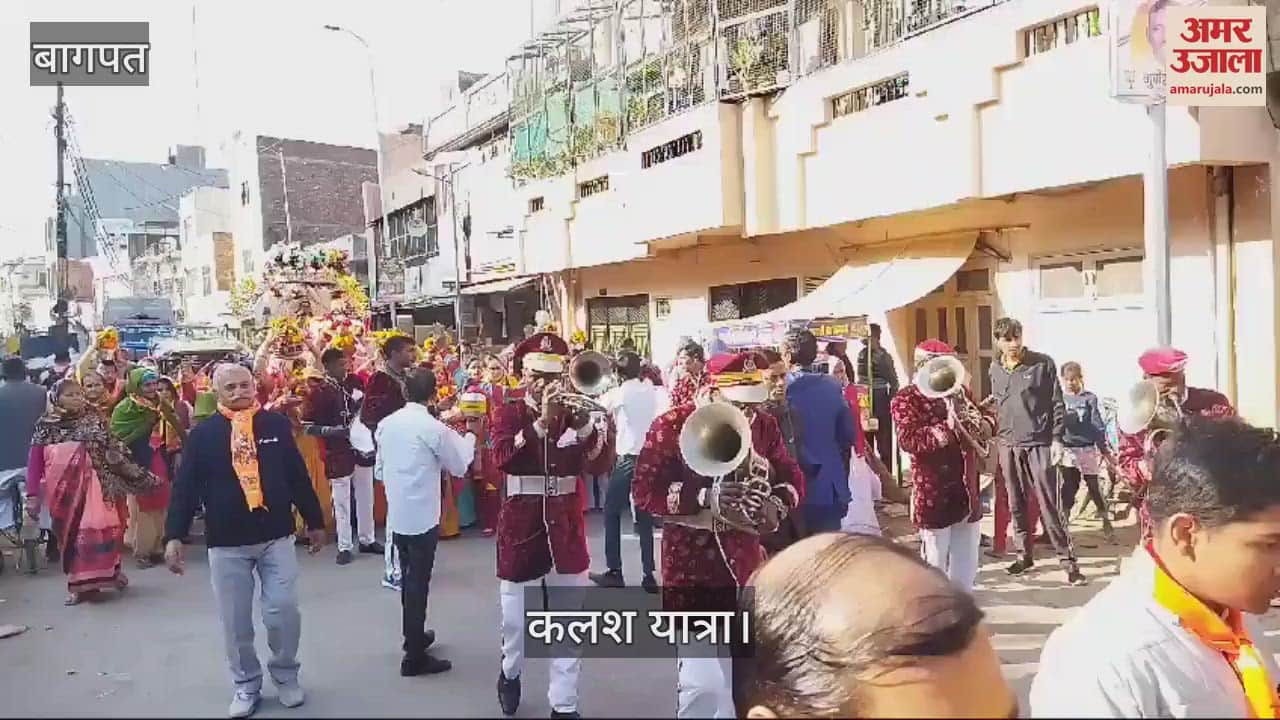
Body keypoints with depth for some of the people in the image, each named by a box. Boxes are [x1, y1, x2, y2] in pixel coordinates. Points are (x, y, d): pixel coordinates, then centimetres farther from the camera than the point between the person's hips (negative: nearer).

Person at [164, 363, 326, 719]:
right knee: (235, 622, 8)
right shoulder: (203, 433, -2)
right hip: (226, 544, 0)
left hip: (276, 537, 0)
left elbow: (298, 476, 6)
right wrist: (174, 536, -10)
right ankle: (246, 685, 27)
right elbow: (185, 486, -2)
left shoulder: (276, 424, 1)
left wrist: (314, 521, 10)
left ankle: (286, 675, 23)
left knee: (283, 611, -1)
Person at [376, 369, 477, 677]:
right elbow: (459, 466, -4)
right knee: (418, 583, 1)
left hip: (396, 514, 6)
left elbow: (380, 468, 11)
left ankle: (414, 636, 36)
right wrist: (470, 436, 11)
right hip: (422, 516, -6)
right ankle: (415, 657, 7)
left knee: (408, 579, 20)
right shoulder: (434, 428, -17)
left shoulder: (386, 424, 1)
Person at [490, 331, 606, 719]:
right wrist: (542, 421, -29)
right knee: (516, 613, 13)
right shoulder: (509, 413, -3)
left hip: (565, 522, 2)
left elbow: (600, 459, -9)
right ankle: (510, 674, 42)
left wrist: (581, 417, -23)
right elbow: (502, 457, -22)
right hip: (522, 521, -2)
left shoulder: (572, 410, 4)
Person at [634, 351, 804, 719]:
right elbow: (645, 490, -14)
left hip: (749, 567, 5)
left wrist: (777, 505, -13)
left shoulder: (763, 426, 4)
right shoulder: (672, 426, -10)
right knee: (704, 684, -5)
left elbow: (793, 480, 10)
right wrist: (704, 496, -25)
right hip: (693, 571, -5)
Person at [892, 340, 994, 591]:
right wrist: (946, 428, -31)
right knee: (935, 558, 3)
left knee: (967, 558, 15)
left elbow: (986, 417, 21)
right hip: (933, 494, -6)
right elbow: (907, 440, -22)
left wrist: (985, 424, -3)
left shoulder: (959, 391, 12)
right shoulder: (906, 399, -9)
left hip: (966, 490, 7)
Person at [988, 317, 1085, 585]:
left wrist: (1057, 438, -8)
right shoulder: (995, 370, 9)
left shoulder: (1043, 364, -4)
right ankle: (1025, 553, 22)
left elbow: (1057, 403, -2)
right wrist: (997, 438, 13)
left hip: (1039, 443, -4)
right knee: (1016, 505, 10)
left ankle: (1067, 559, 1)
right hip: (1008, 445, 4)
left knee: (1049, 503, -5)